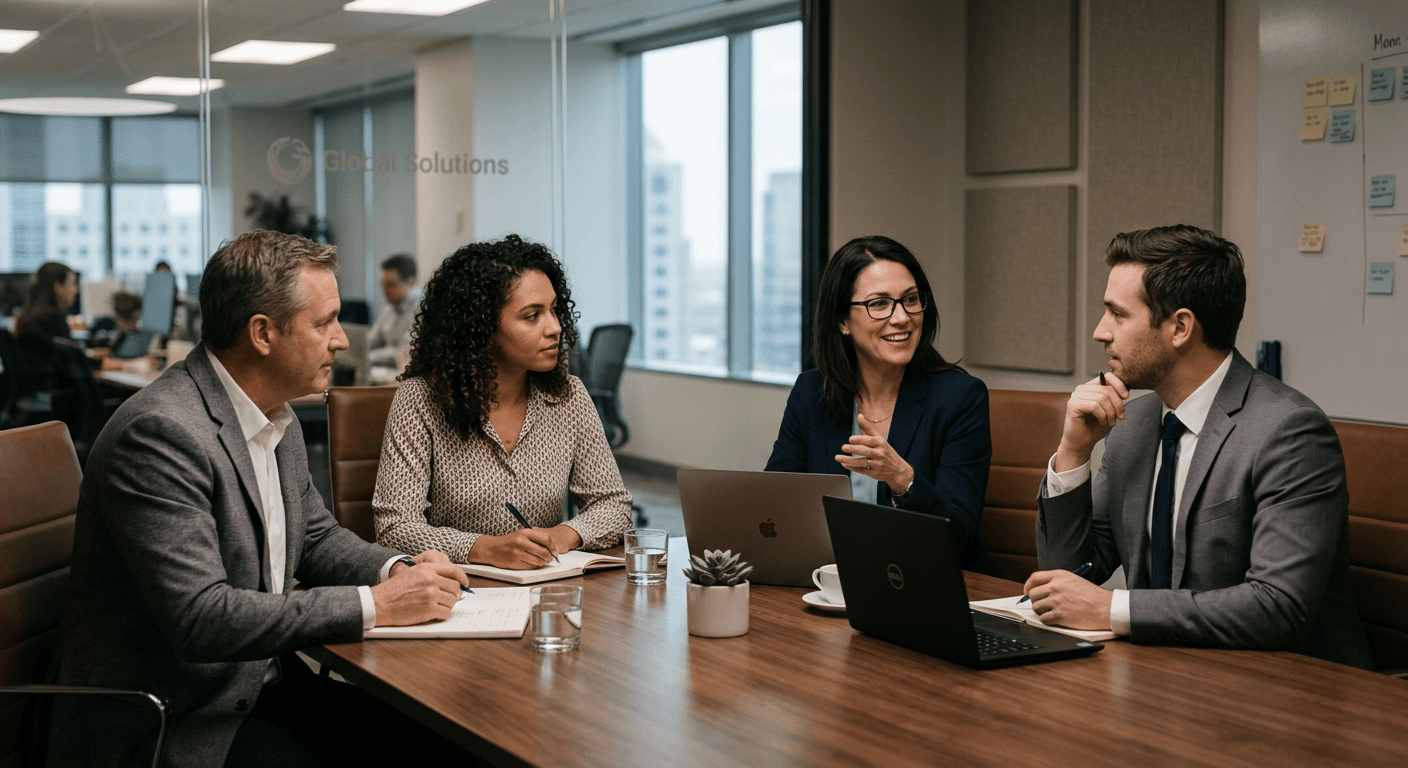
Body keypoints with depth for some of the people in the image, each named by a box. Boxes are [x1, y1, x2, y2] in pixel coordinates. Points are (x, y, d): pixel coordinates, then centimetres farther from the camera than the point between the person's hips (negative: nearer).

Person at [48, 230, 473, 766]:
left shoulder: (277, 420, 8)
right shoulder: (160, 433, -23)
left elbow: (315, 536, 20)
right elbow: (200, 618, -28)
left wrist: (396, 570, -2)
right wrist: (374, 604, -24)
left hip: (258, 683, 8)